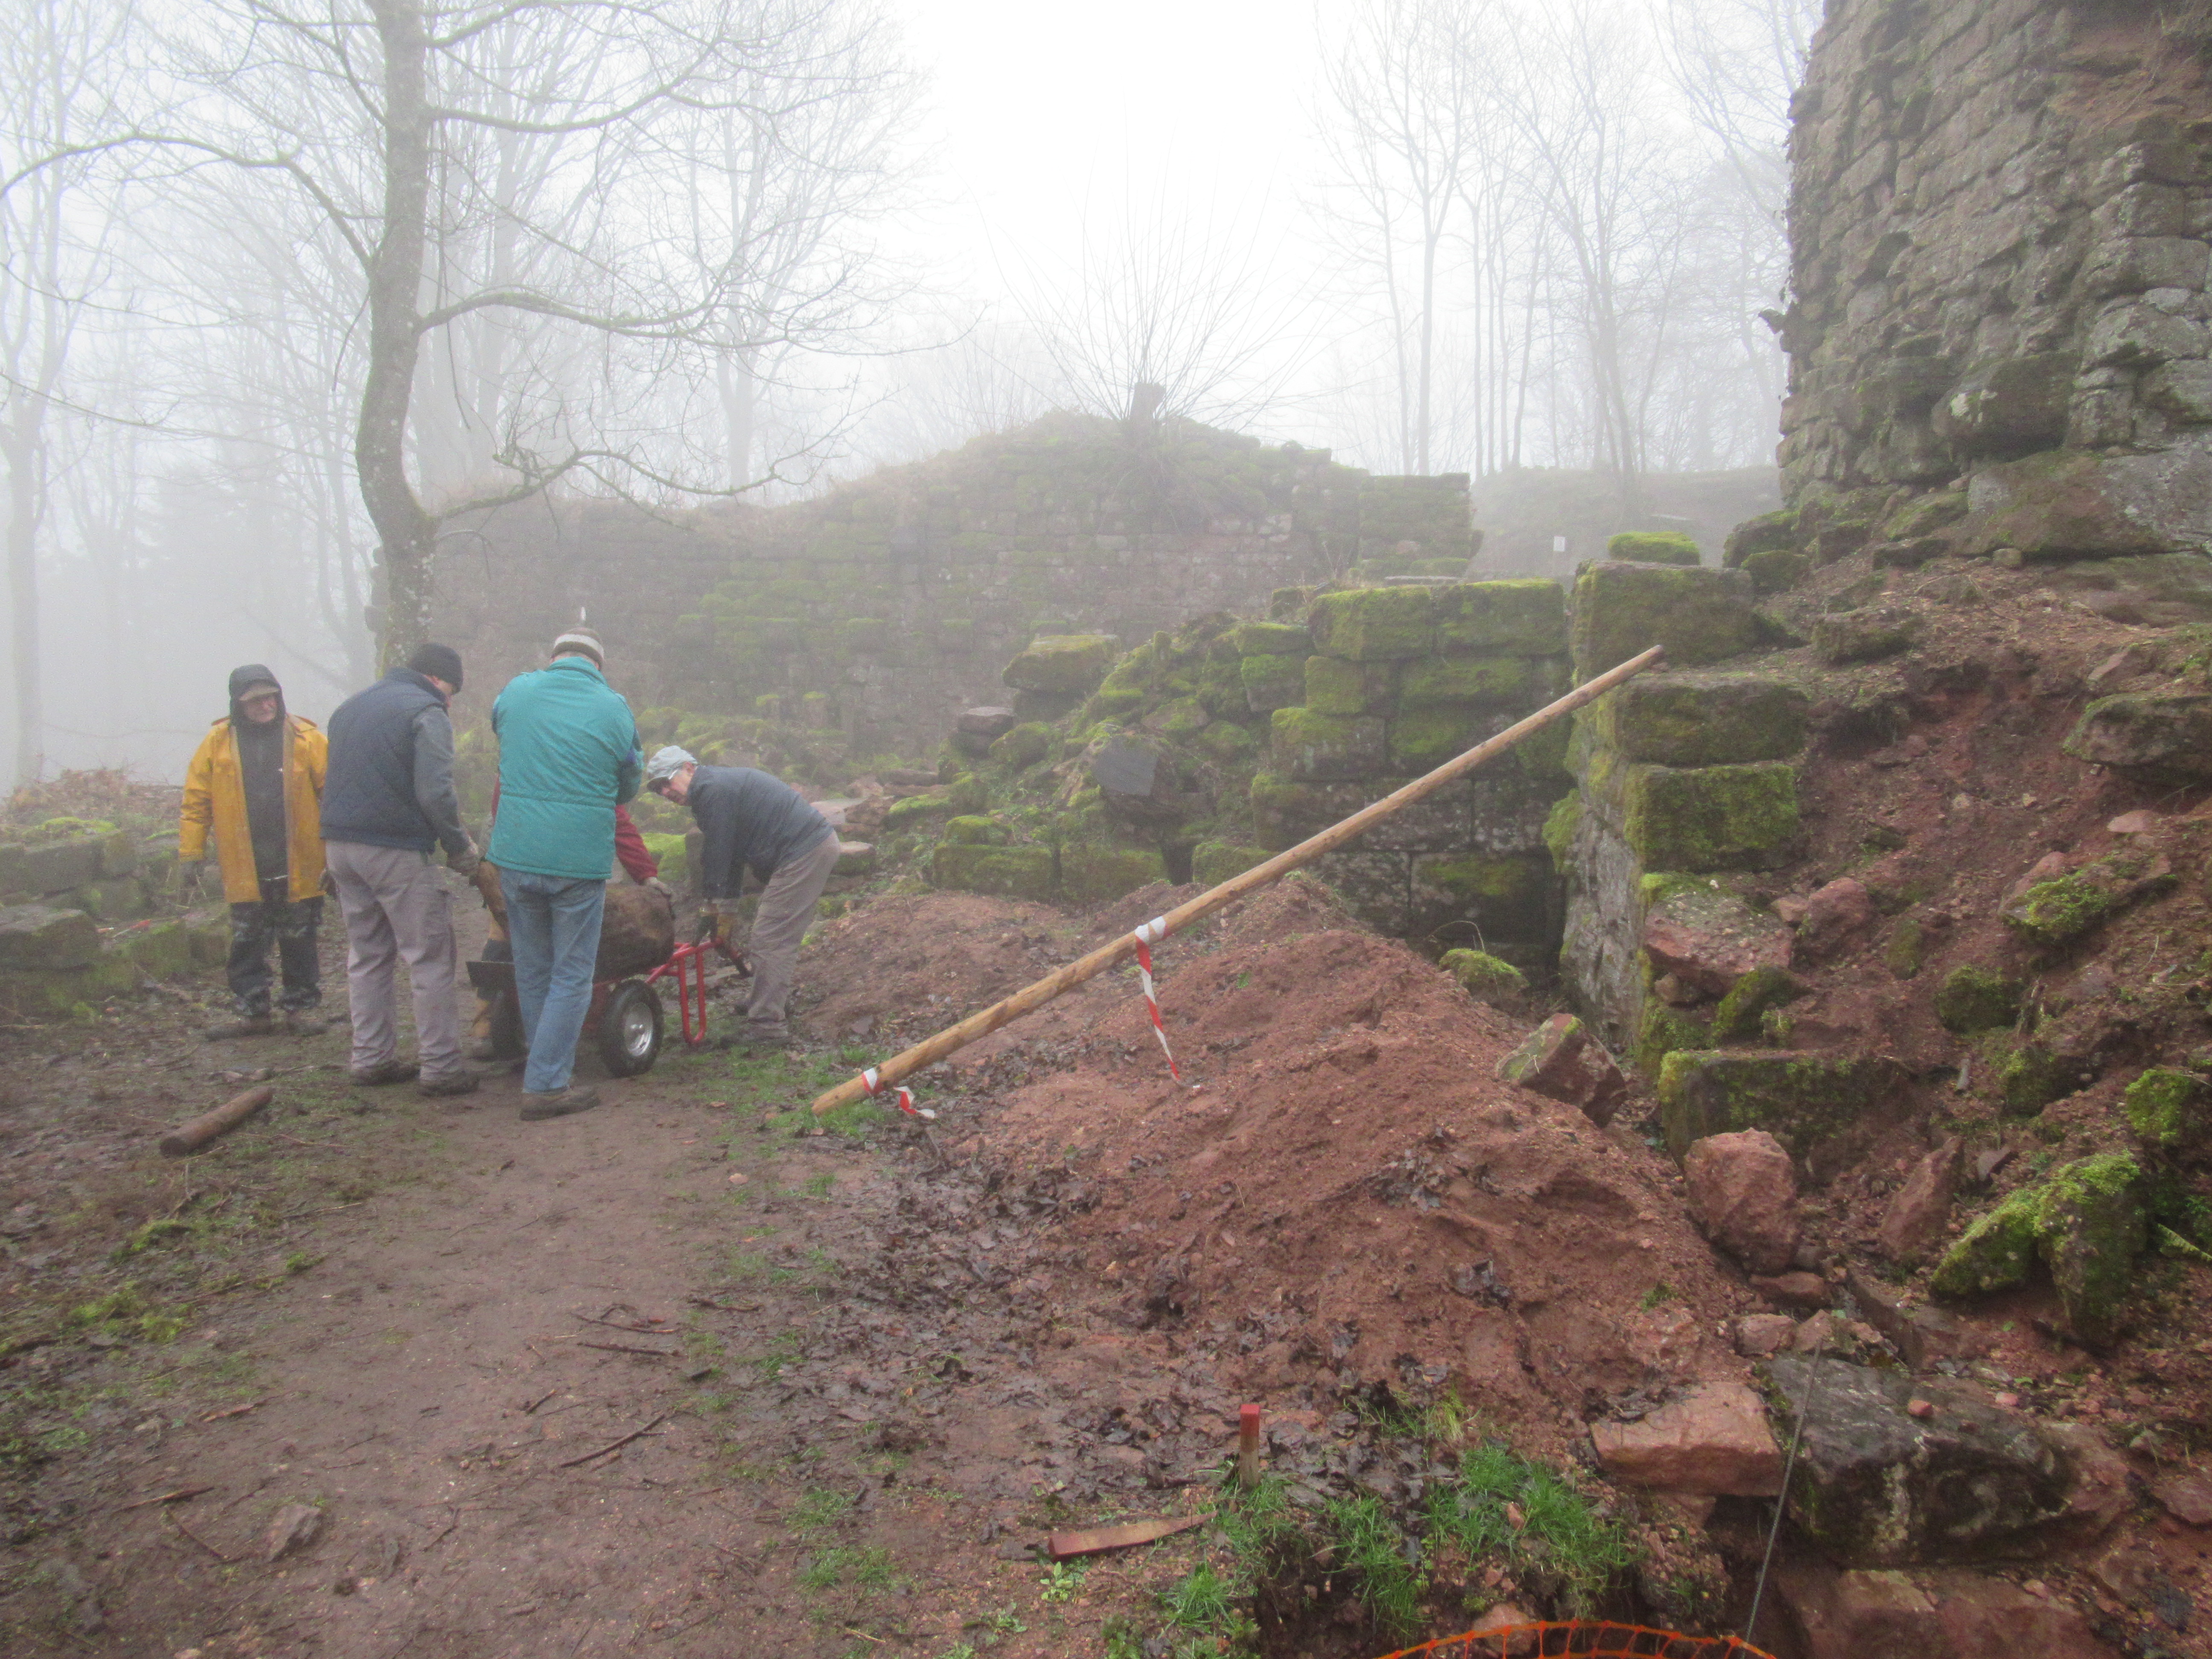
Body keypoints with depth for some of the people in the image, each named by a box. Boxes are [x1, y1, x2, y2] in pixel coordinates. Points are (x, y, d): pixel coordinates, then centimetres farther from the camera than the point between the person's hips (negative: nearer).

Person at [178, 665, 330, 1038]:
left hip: (298, 868, -1)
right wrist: (191, 853, -1)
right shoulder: (218, 742, 1)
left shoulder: (306, 738, -3)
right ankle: (255, 1013, 20)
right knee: (246, 944, 9)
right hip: (245, 871, 1)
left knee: (299, 942, 9)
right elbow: (196, 802, 3)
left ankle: (298, 1009, 22)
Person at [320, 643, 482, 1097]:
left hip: (340, 847, 8)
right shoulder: (427, 712, -8)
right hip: (396, 852, -8)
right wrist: (460, 847, -8)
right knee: (430, 959, -2)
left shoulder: (350, 706, 19)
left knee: (367, 955, 16)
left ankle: (371, 1059, 19)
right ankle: (440, 1067, -1)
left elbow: (335, 782, 24)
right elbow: (434, 792, -18)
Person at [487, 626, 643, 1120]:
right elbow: (628, 788, 10)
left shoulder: (516, 691, 3)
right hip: (580, 862, -3)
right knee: (571, 978, 6)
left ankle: (548, 1067, 29)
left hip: (515, 858, 3)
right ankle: (546, 1086, 4)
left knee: (532, 972, 17)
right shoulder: (615, 711, -2)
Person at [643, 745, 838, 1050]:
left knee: (768, 942, -9)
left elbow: (716, 856, -12)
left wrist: (718, 908, -4)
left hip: (804, 853, -11)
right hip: (817, 844, 11)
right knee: (780, 938, 21)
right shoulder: (721, 783, 21)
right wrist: (727, 909, 21)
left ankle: (768, 1027, -7)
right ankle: (776, 1007, 34)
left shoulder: (712, 790, -12)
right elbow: (731, 853, 23)